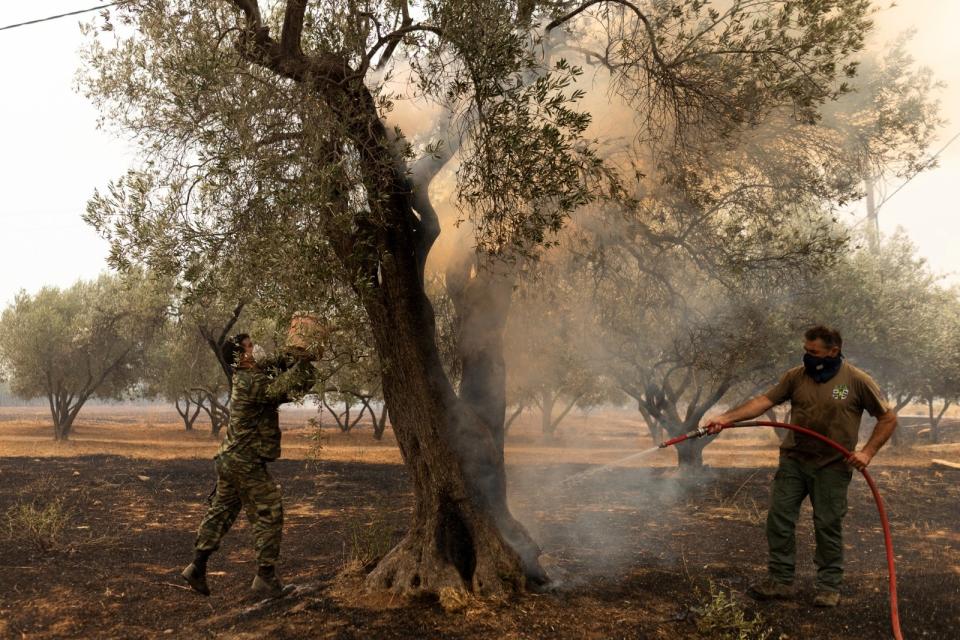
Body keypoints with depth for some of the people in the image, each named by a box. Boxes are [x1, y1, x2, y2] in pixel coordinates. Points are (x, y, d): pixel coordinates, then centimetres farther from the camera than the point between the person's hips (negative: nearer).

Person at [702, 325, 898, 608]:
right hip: (793, 461, 3)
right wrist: (726, 417, -17)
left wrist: (867, 451, -10)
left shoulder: (857, 381, -7)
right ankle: (781, 581, 15)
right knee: (779, 517, 3)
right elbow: (764, 401, -6)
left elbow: (888, 418, 0)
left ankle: (830, 586, 21)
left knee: (828, 526, 4)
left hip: (832, 467, -3)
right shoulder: (796, 376, 0)